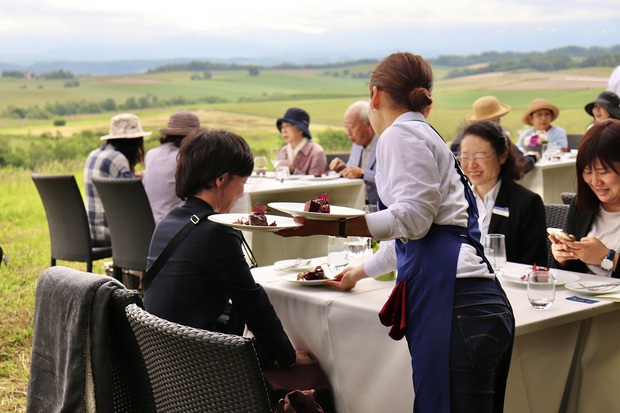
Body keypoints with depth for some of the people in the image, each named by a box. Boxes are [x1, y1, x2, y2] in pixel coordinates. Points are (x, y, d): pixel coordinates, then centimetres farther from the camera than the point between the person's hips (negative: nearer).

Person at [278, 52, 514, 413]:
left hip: (454, 304, -9)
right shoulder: (424, 134, 30)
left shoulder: (402, 133, 1)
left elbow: (413, 217, -14)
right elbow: (407, 237, 43)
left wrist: (333, 227, -18)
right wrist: (362, 270, 59)